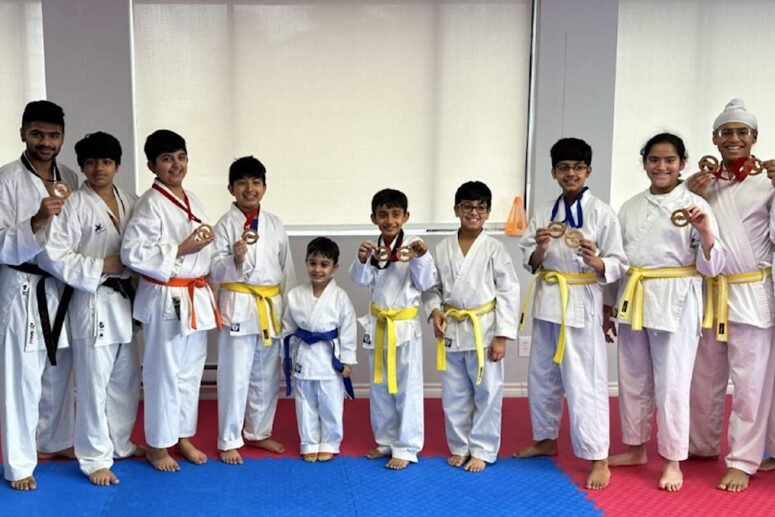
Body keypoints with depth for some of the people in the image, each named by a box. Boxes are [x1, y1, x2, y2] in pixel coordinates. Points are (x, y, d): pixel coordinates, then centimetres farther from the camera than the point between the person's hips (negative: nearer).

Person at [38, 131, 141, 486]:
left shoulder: (131, 203, 8)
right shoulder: (73, 206, -11)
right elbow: (52, 256, -17)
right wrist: (100, 267, -19)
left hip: (127, 300, 7)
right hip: (93, 302, -6)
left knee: (126, 380, 16)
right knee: (94, 383, 0)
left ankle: (119, 443, 34)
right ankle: (96, 457, 14)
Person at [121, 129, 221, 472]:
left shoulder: (193, 202, 11)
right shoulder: (150, 204, -13)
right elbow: (132, 253, -21)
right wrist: (181, 249, -22)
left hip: (197, 296, 8)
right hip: (166, 298, -7)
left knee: (191, 370, 15)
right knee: (164, 373, 2)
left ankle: (184, 437, 30)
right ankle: (157, 444, 18)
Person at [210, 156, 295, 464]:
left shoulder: (275, 224, 7)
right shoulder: (225, 225, -5)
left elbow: (287, 268, 11)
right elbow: (215, 271, -10)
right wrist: (235, 259, -29)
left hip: (271, 306, 5)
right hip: (238, 306, -4)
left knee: (267, 375, 14)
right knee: (235, 376, -1)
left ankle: (259, 432, 30)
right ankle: (229, 441, 13)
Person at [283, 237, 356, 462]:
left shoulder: (340, 297, -10)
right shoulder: (295, 295, -2)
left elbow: (348, 330, -6)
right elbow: (288, 328, 6)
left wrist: (347, 360, -6)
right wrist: (288, 357, 6)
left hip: (330, 357, -2)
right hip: (303, 356, 3)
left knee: (331, 405, 8)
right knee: (306, 405, 13)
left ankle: (329, 444, 26)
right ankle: (310, 444, 28)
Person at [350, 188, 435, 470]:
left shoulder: (413, 246, -10)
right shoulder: (372, 247, 1)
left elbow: (426, 283, -13)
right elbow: (360, 280, -9)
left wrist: (421, 257, -28)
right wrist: (362, 259, -28)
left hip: (406, 325, -5)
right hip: (378, 324, 5)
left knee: (407, 388, 2)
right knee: (380, 387, 15)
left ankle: (406, 447, 12)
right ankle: (386, 440, 30)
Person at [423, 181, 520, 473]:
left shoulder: (494, 248, -7)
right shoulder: (443, 248, 2)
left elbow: (509, 292, -8)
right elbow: (432, 287, 11)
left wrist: (501, 335, -11)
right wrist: (435, 310, -8)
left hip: (484, 330, -3)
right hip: (451, 330, 3)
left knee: (487, 394, 5)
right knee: (454, 395, 13)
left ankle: (482, 450, 21)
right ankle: (459, 447, 29)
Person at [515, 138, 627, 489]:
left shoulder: (602, 213, -6)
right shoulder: (543, 213, 7)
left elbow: (618, 265, -6)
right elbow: (531, 263, 7)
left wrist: (595, 261, -26)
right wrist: (540, 248, -14)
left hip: (583, 304, -5)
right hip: (547, 301, 6)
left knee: (585, 382, -4)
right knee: (542, 376, 17)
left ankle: (598, 460, 7)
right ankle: (546, 440, 36)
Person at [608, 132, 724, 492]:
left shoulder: (694, 205, -3)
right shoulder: (630, 207, 10)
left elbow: (711, 267, -6)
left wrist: (706, 232, -24)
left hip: (676, 302, -5)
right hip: (633, 300, 5)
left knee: (671, 384, 0)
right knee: (633, 380, 13)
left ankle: (672, 461, 17)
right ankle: (636, 448, 31)